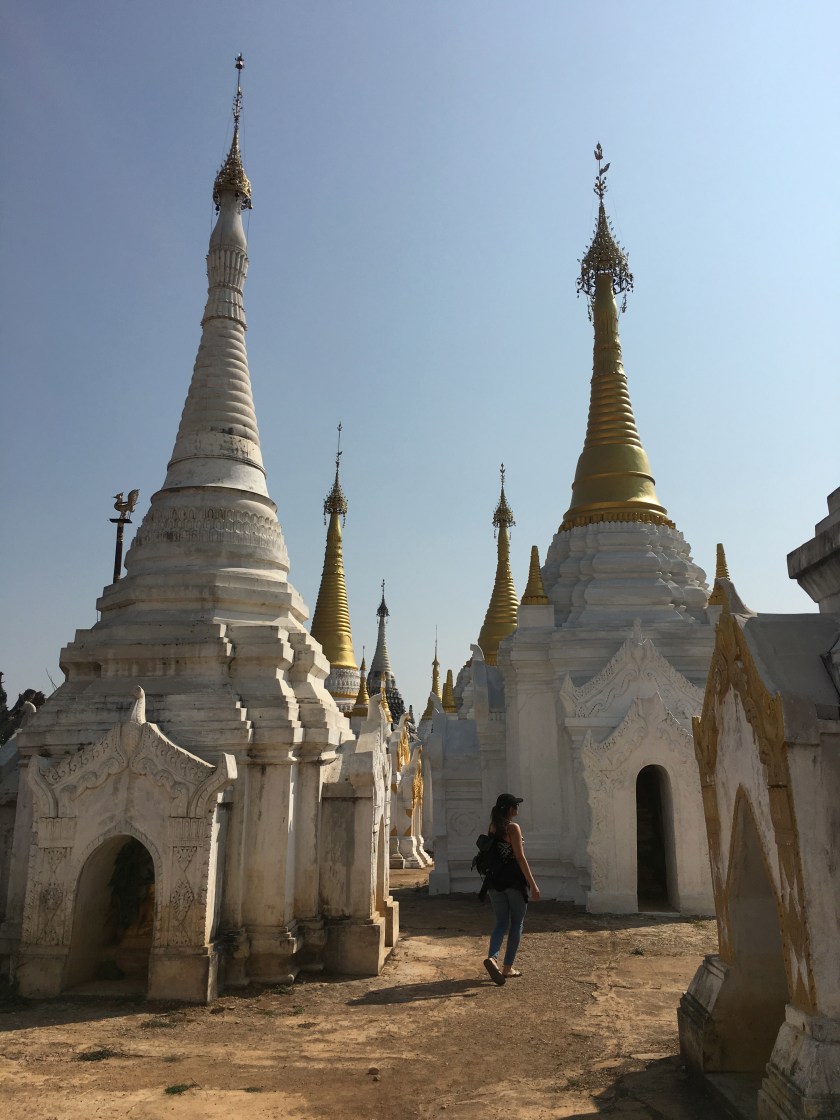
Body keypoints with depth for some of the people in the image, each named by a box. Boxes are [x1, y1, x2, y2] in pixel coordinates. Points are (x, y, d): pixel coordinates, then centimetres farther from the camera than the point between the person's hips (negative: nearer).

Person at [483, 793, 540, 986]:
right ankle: (507, 967, 13)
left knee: (501, 922, 11)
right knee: (516, 923, 10)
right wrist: (533, 884, -13)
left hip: (495, 880, 6)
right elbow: (520, 857, -16)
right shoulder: (513, 828, -13)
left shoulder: (492, 827, 7)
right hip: (514, 881, -6)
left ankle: (492, 957, -12)